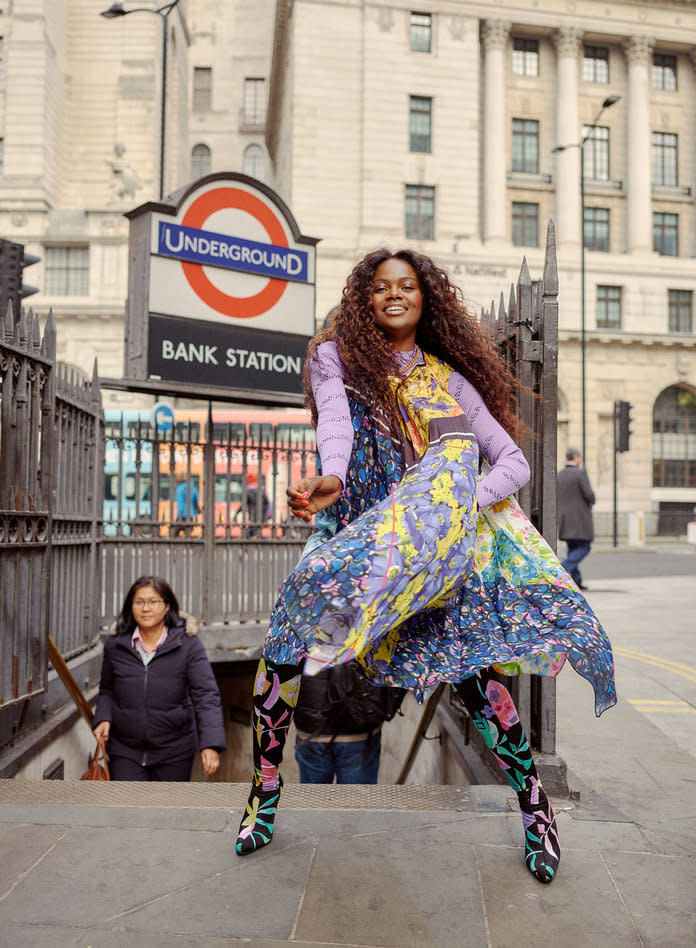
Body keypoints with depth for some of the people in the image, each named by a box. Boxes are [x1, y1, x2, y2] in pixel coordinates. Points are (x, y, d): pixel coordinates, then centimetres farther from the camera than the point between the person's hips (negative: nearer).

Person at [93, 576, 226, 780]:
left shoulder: (188, 645, -10)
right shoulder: (115, 645, -2)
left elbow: (206, 695, -14)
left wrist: (211, 744, -24)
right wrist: (103, 718, -6)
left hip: (174, 752, -1)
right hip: (125, 751, 1)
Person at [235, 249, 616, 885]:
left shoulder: (449, 377, 8)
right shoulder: (334, 357, 5)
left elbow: (514, 460, 3)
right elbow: (335, 419, -18)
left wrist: (468, 501, -17)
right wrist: (331, 477, -40)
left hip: (435, 540, 0)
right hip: (352, 528, 0)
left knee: (471, 669, -12)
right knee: (284, 651, -13)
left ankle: (535, 805, 9)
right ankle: (264, 797, 8)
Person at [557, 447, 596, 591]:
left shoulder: (558, 476, 9)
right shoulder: (581, 473, -10)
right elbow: (589, 494, -14)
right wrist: (591, 502, 7)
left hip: (564, 519, 6)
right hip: (580, 518, -6)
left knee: (573, 548, 12)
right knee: (584, 548, 1)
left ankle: (576, 580, 9)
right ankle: (564, 567, -20)